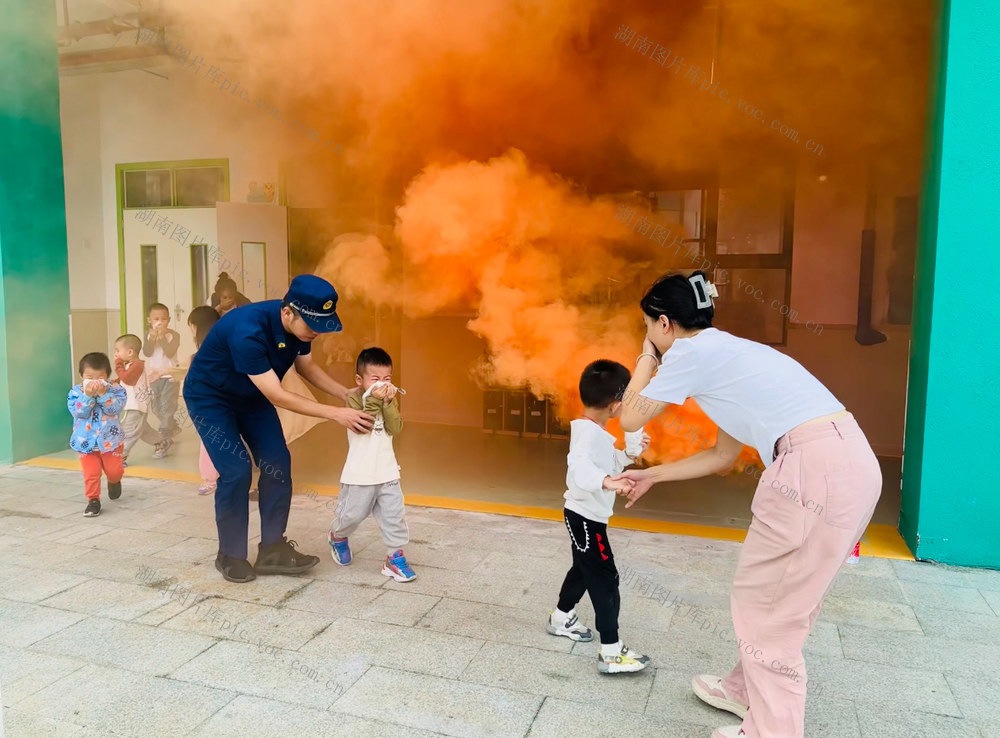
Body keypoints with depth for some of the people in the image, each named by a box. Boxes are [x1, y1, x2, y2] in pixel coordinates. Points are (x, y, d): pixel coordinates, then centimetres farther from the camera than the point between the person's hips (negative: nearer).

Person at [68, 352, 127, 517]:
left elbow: (115, 409, -22)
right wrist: (88, 396, -30)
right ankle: (93, 500, 14)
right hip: (86, 442, 0)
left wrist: (103, 394, -31)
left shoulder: (115, 390, -9)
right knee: (91, 474, -1)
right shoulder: (76, 392, -7)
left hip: (110, 440, 0)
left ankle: (114, 482, 45)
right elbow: (79, 412, -19)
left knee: (114, 470, 11)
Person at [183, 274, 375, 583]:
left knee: (278, 462, -4)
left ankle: (272, 549, 5)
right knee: (236, 471, -14)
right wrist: (336, 414, -37)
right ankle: (230, 556, 5)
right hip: (210, 398, -7)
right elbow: (277, 397, -37)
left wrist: (347, 395, -12)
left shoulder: (299, 324, -18)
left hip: (252, 396, 7)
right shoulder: (247, 330, -40)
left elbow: (306, 366, 2)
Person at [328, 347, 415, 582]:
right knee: (352, 514, 12)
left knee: (393, 515, 1)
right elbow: (362, 426, -23)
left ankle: (395, 556, 11)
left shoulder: (390, 399, 4)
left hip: (387, 471, 4)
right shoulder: (353, 398, -10)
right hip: (359, 474, -3)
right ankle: (338, 537, 42)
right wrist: (374, 402, -29)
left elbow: (395, 429, -10)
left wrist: (388, 403, -20)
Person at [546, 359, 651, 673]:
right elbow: (580, 467, -44)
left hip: (587, 516, 11)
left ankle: (561, 618, 45)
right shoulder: (589, 432, -26)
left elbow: (607, 462, 20)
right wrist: (606, 482, -58)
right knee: (605, 579, -6)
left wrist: (629, 454, 8)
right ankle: (611, 652, 1)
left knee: (584, 569, 25)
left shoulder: (597, 431, 7)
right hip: (585, 517, -11)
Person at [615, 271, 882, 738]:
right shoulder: (723, 353, 23)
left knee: (766, 606, 6)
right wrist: (651, 475, 32)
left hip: (817, 468, -10)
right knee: (779, 599, 23)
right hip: (847, 459, 10)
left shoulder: (691, 351, -3)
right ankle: (746, 690, 41)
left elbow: (630, 419, 6)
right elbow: (724, 456, 27)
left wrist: (646, 357, 17)